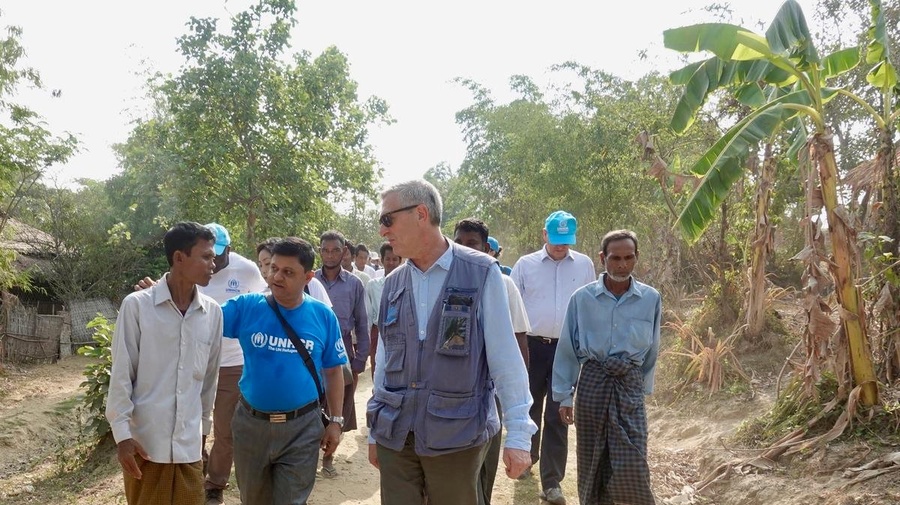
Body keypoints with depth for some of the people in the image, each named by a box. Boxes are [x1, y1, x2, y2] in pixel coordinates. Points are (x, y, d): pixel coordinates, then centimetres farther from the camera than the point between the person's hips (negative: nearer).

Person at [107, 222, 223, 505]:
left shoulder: (213, 312, 2)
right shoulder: (136, 305, -8)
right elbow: (121, 375, -6)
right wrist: (122, 433, -8)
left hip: (189, 443, 3)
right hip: (144, 441, -3)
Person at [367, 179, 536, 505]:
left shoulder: (481, 274, -8)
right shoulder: (392, 283, 5)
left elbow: (506, 359, -7)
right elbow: (384, 361, 11)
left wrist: (518, 434, -8)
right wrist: (374, 429, 14)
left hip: (456, 435, -3)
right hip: (394, 435, 4)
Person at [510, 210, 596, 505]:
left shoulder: (584, 265, 4)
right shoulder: (526, 264, 0)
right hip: (532, 346, 0)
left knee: (557, 415, 1)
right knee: (530, 406, 15)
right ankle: (529, 454, 40)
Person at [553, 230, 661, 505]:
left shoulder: (651, 299, 0)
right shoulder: (583, 297, -3)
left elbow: (651, 349, 11)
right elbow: (567, 348, 1)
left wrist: (644, 387, 12)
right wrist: (564, 395, 2)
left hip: (630, 383, 0)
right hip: (592, 380, 0)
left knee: (631, 465, -6)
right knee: (591, 462, 10)